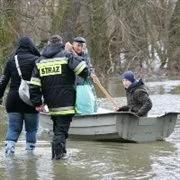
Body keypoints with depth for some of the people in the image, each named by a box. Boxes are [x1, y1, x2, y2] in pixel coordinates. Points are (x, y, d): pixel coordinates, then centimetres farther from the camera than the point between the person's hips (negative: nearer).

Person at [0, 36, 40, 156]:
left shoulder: (11, 61, 7)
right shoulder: (36, 60, -4)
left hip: (13, 99, 3)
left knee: (13, 128, 7)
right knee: (31, 128, 9)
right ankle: (30, 150, 10)